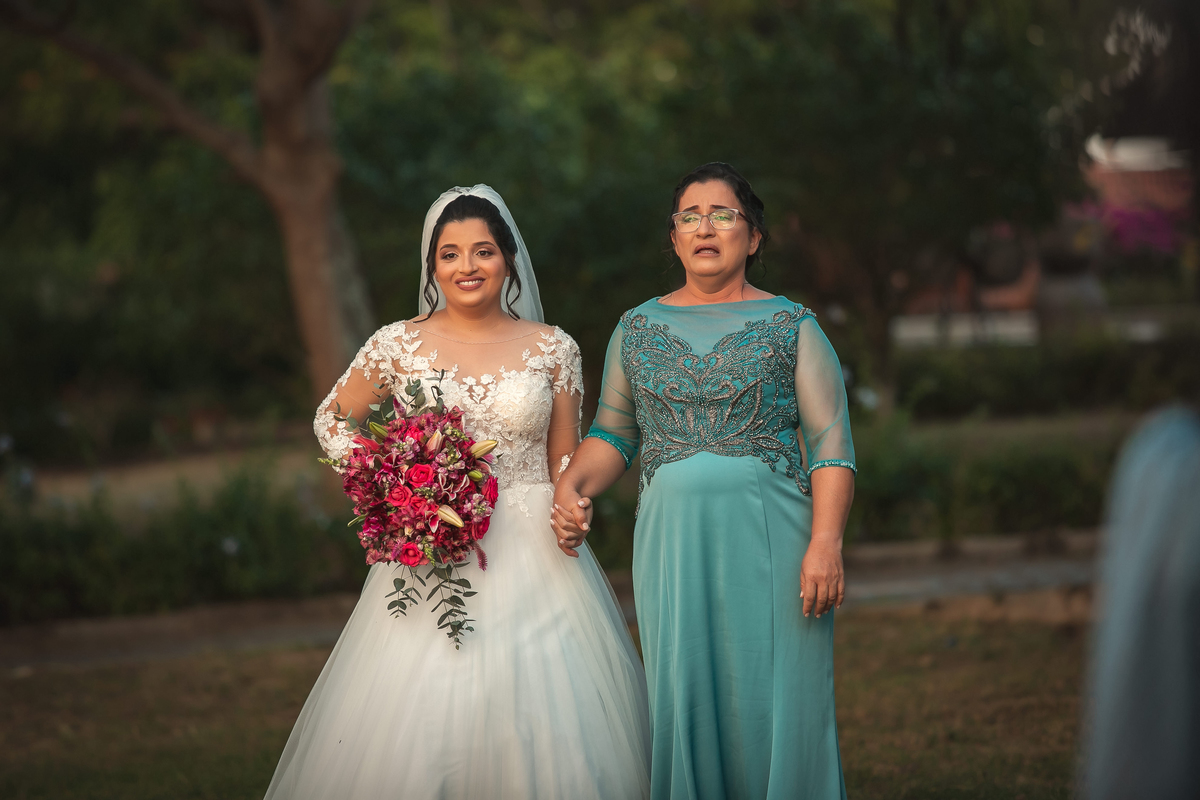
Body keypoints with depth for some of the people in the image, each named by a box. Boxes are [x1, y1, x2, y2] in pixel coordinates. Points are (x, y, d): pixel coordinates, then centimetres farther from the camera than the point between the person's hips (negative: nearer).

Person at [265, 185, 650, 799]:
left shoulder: (552, 349, 4)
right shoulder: (398, 345, 2)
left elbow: (565, 462, 10)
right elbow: (331, 421, 14)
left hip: (531, 558, 1)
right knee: (421, 728, -2)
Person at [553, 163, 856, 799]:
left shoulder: (791, 327, 3)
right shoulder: (639, 329, 12)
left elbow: (831, 443, -1)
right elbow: (612, 433, 18)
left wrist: (825, 543, -12)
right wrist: (571, 487, -2)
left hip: (771, 540, -2)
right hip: (672, 545, 3)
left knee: (771, 701, -3)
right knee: (684, 697, 3)